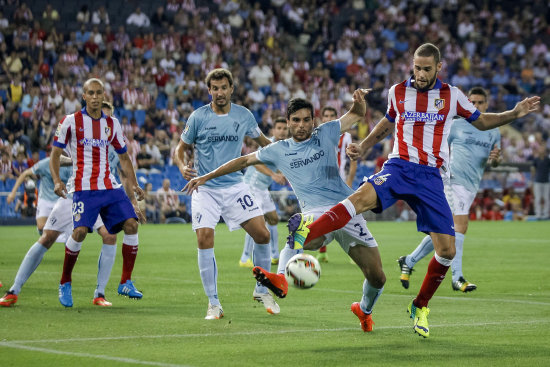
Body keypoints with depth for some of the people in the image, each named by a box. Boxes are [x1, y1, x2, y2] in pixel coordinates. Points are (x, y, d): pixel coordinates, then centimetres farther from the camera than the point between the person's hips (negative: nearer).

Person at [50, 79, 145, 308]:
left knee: (131, 224, -11)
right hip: (84, 188, -4)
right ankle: (65, 283, 0)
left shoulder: (112, 124, 12)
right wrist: (57, 181, -14)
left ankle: (126, 283, -1)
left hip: (110, 186, 4)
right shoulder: (71, 122, 0)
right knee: (80, 231, -20)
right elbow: (55, 154, 2)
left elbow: (124, 157, 22)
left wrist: (133, 185, 10)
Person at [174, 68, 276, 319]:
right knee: (204, 240, -14)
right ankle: (213, 304, -2)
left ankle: (262, 290, 15)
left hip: (235, 186, 2)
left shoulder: (244, 115, 2)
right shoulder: (198, 117, -4)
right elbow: (181, 148, 4)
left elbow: (262, 141, 20)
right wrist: (182, 167, -17)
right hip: (205, 188, -2)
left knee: (262, 234, -7)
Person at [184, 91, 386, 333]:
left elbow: (357, 114, 18)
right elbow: (244, 161, 20)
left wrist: (359, 100, -6)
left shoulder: (326, 134, 10)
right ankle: (281, 278, -62)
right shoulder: (279, 151, 10)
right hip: (316, 214, -1)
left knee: (377, 277, 0)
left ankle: (364, 309, 29)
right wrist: (206, 177, 19)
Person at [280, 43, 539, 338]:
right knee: (363, 197, -36)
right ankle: (304, 233, -52)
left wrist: (514, 114, 8)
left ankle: (420, 307, 17)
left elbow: (481, 122, 21)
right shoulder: (397, 92, 8)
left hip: (431, 177, 1)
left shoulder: (451, 95, 6)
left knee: (447, 250, -6)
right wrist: (362, 147, 19)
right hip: (399, 167, -1)